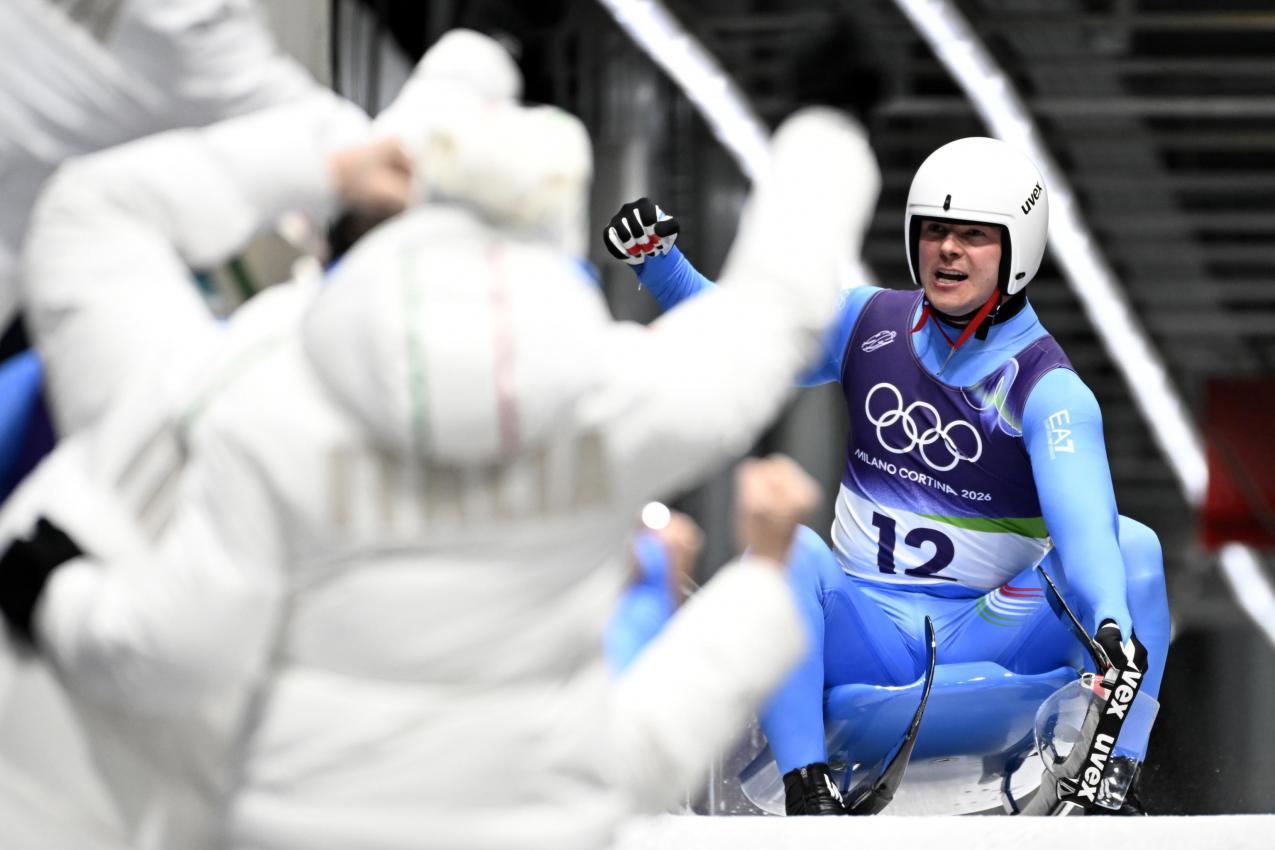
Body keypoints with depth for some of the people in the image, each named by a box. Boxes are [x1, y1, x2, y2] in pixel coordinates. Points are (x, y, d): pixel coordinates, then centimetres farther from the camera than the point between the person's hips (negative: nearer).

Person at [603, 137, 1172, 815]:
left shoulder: (1046, 389, -8)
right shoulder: (871, 323, 5)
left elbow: (1082, 521, -25)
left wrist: (1113, 624, -45)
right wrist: (655, 259, -2)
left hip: (997, 642, -2)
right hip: (866, 640, 2)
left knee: (1134, 545, -23)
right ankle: (807, 793, -32)